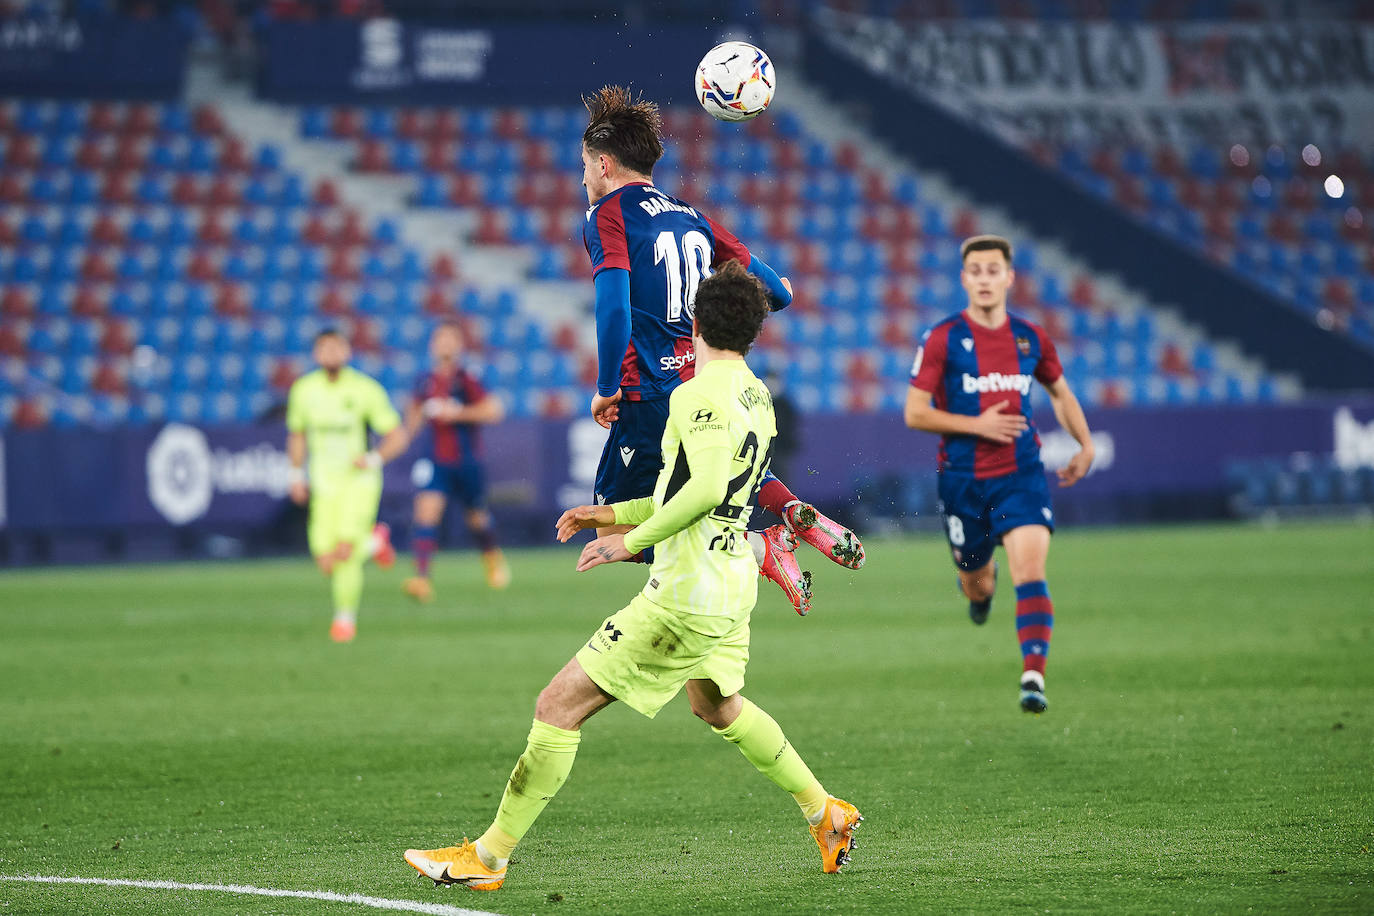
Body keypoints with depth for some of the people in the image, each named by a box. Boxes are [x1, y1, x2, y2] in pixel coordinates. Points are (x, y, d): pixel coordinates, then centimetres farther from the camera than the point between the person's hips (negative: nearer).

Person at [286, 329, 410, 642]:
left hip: (360, 480, -3)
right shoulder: (303, 390, 3)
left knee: (345, 552, -19)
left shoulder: (366, 389, -8)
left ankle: (346, 617, 7)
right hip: (324, 484, 3)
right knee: (326, 564, -8)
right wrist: (296, 474, 12)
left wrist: (374, 458, -21)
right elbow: (297, 435, 20)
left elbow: (398, 436, -5)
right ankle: (374, 542, 25)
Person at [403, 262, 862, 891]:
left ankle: (488, 857, -3)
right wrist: (613, 513, 18)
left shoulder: (700, 394, -18)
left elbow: (706, 489, -32)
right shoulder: (758, 399, 11)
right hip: (733, 585, 9)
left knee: (558, 707, -6)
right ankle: (826, 814, 44)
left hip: (686, 596, -9)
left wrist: (633, 540, -23)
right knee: (718, 707, 36)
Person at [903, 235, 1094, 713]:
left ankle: (1033, 677, -26)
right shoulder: (942, 339, -7)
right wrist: (977, 425, -17)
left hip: (1020, 475, 1)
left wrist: (1085, 445, 9)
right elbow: (915, 413, -7)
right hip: (963, 479, -1)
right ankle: (979, 585, 52)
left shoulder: (1031, 338, 3)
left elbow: (1060, 392, 21)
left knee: (1030, 570, -19)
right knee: (976, 582, 13)